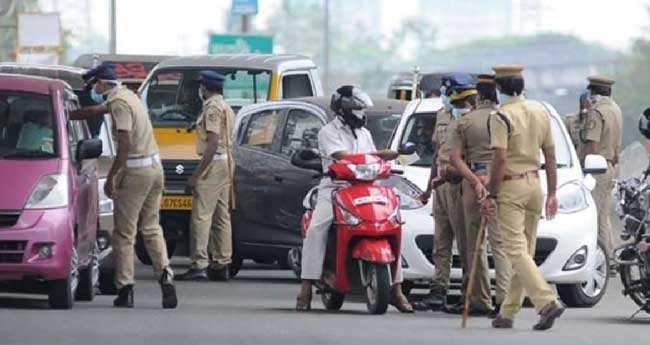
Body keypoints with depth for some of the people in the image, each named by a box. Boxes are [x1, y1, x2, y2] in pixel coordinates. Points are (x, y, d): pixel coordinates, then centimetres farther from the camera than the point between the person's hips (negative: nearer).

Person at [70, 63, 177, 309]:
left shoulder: (120, 104, -14)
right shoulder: (126, 96, 16)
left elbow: (125, 144, -21)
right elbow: (95, 111, 31)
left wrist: (111, 177, -17)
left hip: (136, 171, -9)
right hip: (155, 168, 9)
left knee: (124, 233, -1)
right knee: (151, 228, 13)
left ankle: (125, 289, -1)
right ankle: (165, 275, -4)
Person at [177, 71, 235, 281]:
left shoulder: (213, 108, -13)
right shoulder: (226, 108, 19)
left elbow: (213, 142, -20)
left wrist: (197, 174, -20)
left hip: (213, 163, -10)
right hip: (226, 162, 10)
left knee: (202, 215, -12)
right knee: (222, 216, 11)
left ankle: (199, 265, -18)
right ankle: (221, 265, 13)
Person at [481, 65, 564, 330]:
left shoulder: (501, 117, -12)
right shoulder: (541, 112, 9)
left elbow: (500, 160, -19)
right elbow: (550, 156, 11)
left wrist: (491, 195, -14)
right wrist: (552, 193, 15)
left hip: (510, 187, -7)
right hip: (534, 184, 7)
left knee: (516, 250, -10)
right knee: (524, 251, 11)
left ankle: (547, 302, -25)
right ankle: (508, 313, 16)